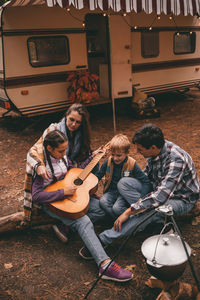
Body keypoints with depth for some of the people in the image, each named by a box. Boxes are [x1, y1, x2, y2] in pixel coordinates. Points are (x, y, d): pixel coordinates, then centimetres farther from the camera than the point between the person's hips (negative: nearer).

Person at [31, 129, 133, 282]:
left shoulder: (63, 157, 1)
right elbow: (36, 195, -25)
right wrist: (64, 192, -29)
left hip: (69, 194, 8)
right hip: (52, 202, -8)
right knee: (84, 221, -29)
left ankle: (66, 226, -9)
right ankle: (105, 265, -37)